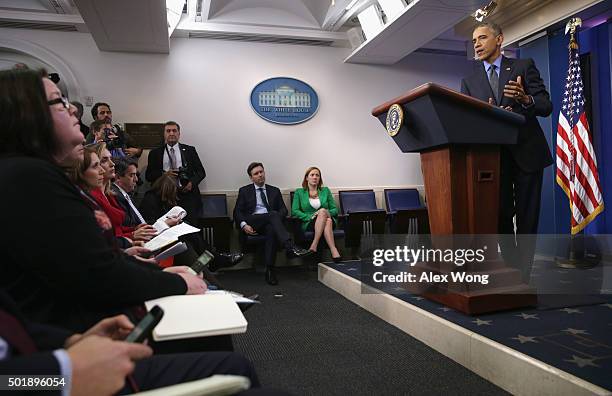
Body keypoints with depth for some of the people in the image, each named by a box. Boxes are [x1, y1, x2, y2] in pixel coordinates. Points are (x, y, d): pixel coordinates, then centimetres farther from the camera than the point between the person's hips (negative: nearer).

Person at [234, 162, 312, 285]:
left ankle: (270, 270, -39)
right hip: (252, 223, -2)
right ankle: (290, 247, -49)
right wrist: (244, 225, -11)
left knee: (271, 229, -37)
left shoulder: (274, 191, 24)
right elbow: (237, 212, 9)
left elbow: (283, 210, 15)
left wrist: (276, 219, -9)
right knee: (273, 214, -33)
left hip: (270, 223, 2)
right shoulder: (244, 191, 18)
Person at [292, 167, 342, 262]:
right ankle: (334, 250, -42)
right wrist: (310, 217, -13)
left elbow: (335, 210, 14)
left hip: (327, 219, 2)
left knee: (322, 211, -37)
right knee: (326, 218, -36)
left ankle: (314, 245, -43)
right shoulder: (299, 192, 14)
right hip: (308, 223, -2)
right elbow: (294, 211, 2)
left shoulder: (325, 190, 19)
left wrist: (326, 212, -9)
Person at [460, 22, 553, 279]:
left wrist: (525, 99, -22)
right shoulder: (469, 82, 12)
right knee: (501, 216, 2)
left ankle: (524, 276, 10)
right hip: (493, 157, 2)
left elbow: (546, 106, -1)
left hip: (527, 152, -1)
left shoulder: (524, 66, 6)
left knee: (527, 218, 1)